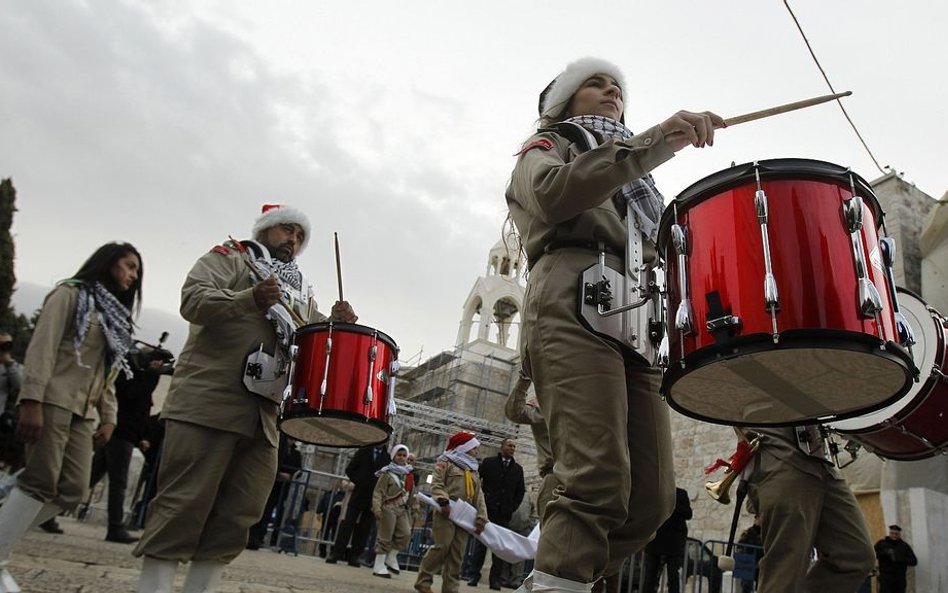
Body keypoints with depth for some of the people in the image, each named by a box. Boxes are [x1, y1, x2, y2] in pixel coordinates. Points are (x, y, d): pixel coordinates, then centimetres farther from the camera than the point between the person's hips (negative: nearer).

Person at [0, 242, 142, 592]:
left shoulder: (116, 316, 25)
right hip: (53, 402, -7)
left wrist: (109, 418, 10)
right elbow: (42, 346, -11)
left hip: (83, 412, 8)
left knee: (73, 492, -2)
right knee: (41, 484, -12)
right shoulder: (70, 294, 1)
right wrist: (31, 400, -21)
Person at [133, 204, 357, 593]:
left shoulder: (302, 292, 25)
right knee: (183, 504, -6)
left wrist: (336, 323, -3)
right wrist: (249, 300, -29)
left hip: (263, 415, 7)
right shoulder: (229, 257, 6)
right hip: (207, 403, -6)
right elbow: (193, 299, -11)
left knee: (238, 516, 6)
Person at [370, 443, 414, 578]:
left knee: (405, 533, -5)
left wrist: (409, 510, 13)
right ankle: (379, 566, 4)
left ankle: (391, 557, 13)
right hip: (389, 508, -6)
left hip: (402, 509, 6)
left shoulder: (409, 475, 13)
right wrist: (377, 508, -21)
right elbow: (378, 491, -11)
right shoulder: (387, 473, -5)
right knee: (385, 537, -3)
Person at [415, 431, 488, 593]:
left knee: (457, 553, 1)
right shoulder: (446, 462, 4)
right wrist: (444, 501, -23)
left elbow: (479, 495, 17)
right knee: (443, 546, -14)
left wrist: (481, 517, 5)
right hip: (447, 511, -6)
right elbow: (436, 484, -8)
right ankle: (423, 580, 0)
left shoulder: (473, 470, 23)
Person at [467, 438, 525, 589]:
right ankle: (475, 575, 6)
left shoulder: (518, 469, 11)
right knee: (480, 543, 1)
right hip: (487, 509, -2)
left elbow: (520, 491, 14)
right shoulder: (488, 462, 4)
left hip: (504, 513, 2)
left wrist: (512, 507, 4)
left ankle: (495, 578, 5)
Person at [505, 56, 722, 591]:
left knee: (653, 495, -5)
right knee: (601, 480, -24)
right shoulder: (547, 146, 21)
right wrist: (658, 141, -14)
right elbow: (553, 193, -5)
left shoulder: (633, 177, 41)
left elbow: (657, 249, 33)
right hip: (575, 304, -6)